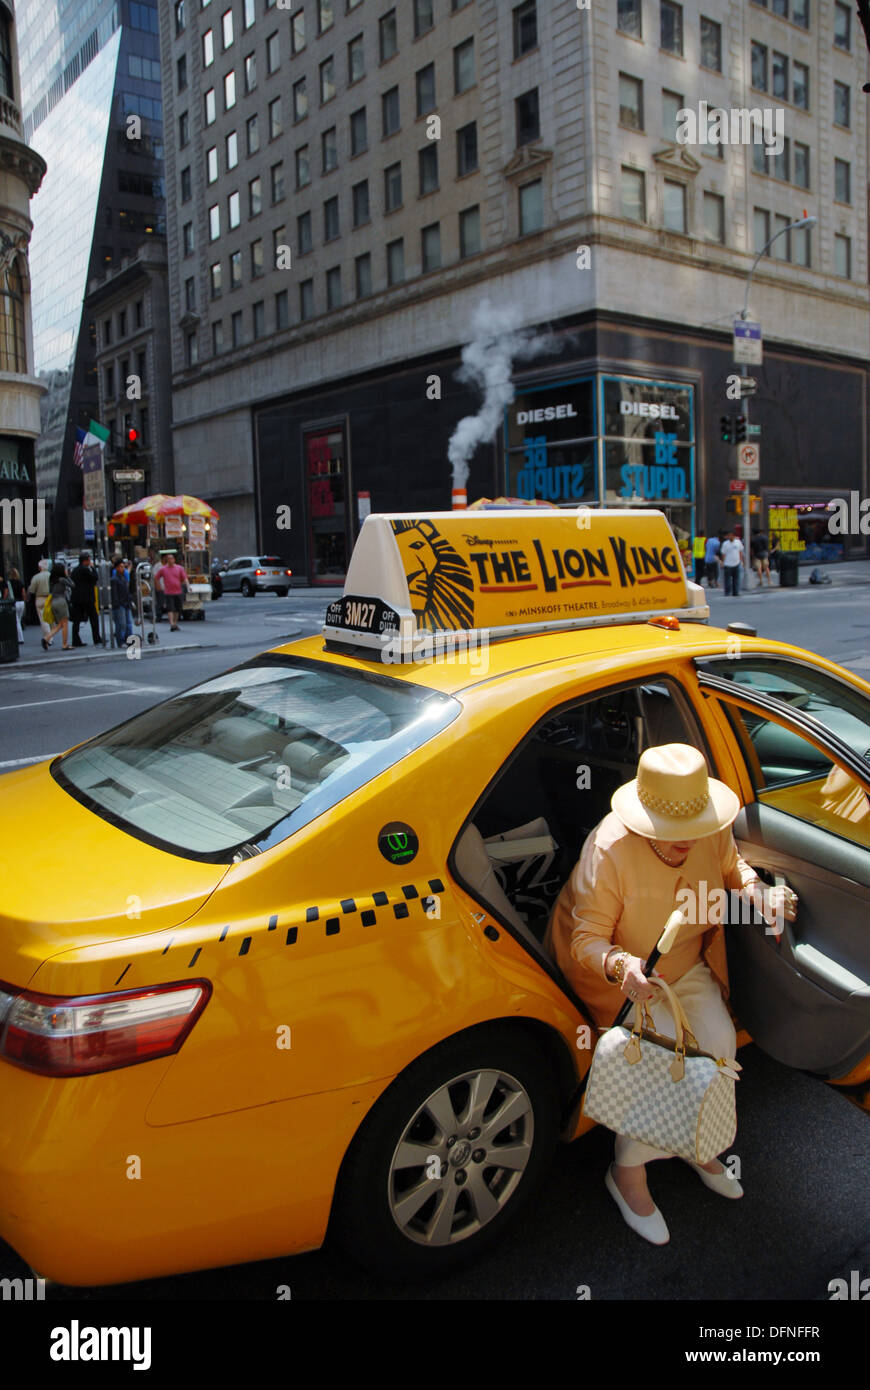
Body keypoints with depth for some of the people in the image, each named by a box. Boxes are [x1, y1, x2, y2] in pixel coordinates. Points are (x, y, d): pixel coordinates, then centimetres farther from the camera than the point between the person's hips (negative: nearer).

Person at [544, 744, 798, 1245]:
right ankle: (629, 1172, 1)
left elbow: (731, 865, 8)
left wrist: (757, 892, -13)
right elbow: (586, 940, -27)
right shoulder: (609, 851, -33)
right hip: (618, 973, -5)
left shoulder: (713, 831, -17)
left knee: (719, 1040, -11)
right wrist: (622, 965, -48)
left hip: (688, 965, 6)